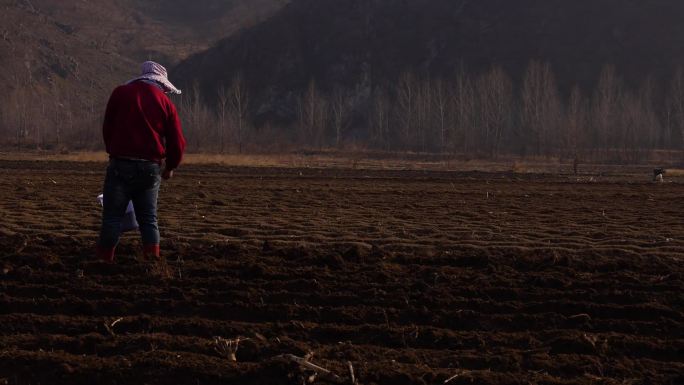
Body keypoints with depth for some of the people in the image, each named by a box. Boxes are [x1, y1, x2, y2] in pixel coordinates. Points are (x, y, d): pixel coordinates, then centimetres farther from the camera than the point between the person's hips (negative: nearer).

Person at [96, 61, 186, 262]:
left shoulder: (120, 93, 5)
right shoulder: (166, 103, 6)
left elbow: (107, 128, 13)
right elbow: (177, 142, 6)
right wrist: (170, 167, 23)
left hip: (121, 164, -2)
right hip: (151, 168, 2)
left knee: (112, 216, 3)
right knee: (148, 218, 11)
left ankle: (104, 260, 2)